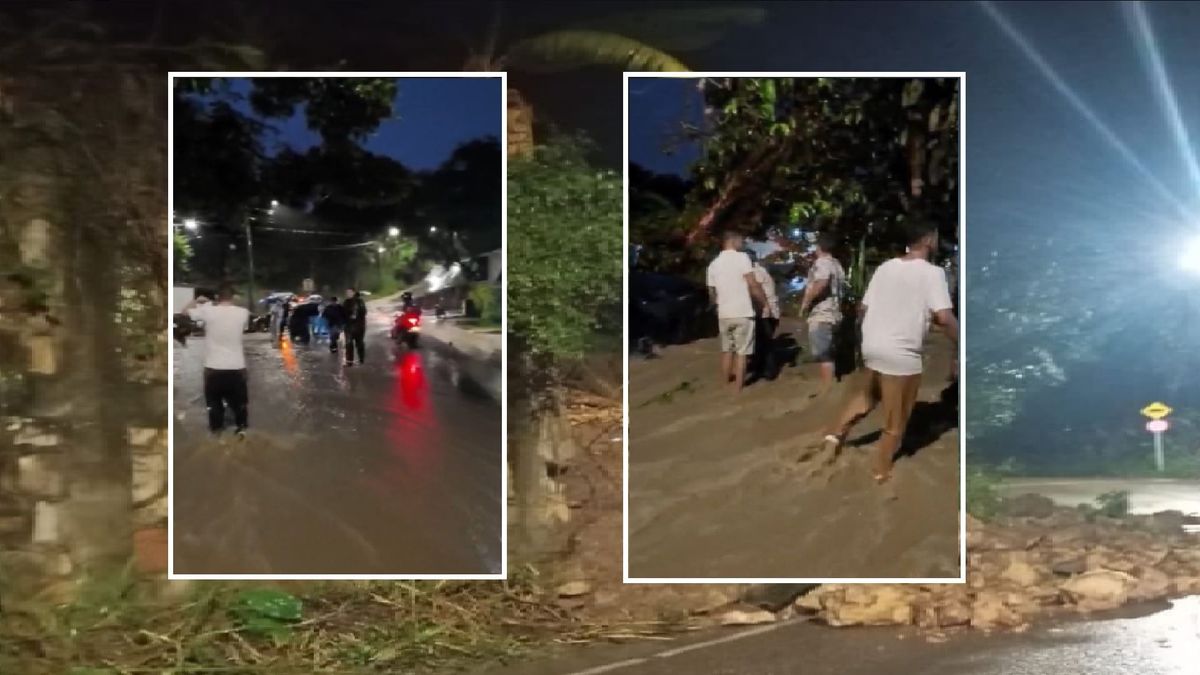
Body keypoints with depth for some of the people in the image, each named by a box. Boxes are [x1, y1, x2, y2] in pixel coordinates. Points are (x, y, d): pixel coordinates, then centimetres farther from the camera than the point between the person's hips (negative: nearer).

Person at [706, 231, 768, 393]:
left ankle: (725, 382, 29)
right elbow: (753, 285, -14)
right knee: (741, 352, 2)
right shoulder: (741, 257, -8)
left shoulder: (714, 264, 8)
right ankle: (738, 387, 4)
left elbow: (711, 293, 16)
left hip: (724, 314, 5)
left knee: (727, 350, 20)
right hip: (742, 313, -5)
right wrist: (765, 302, -3)